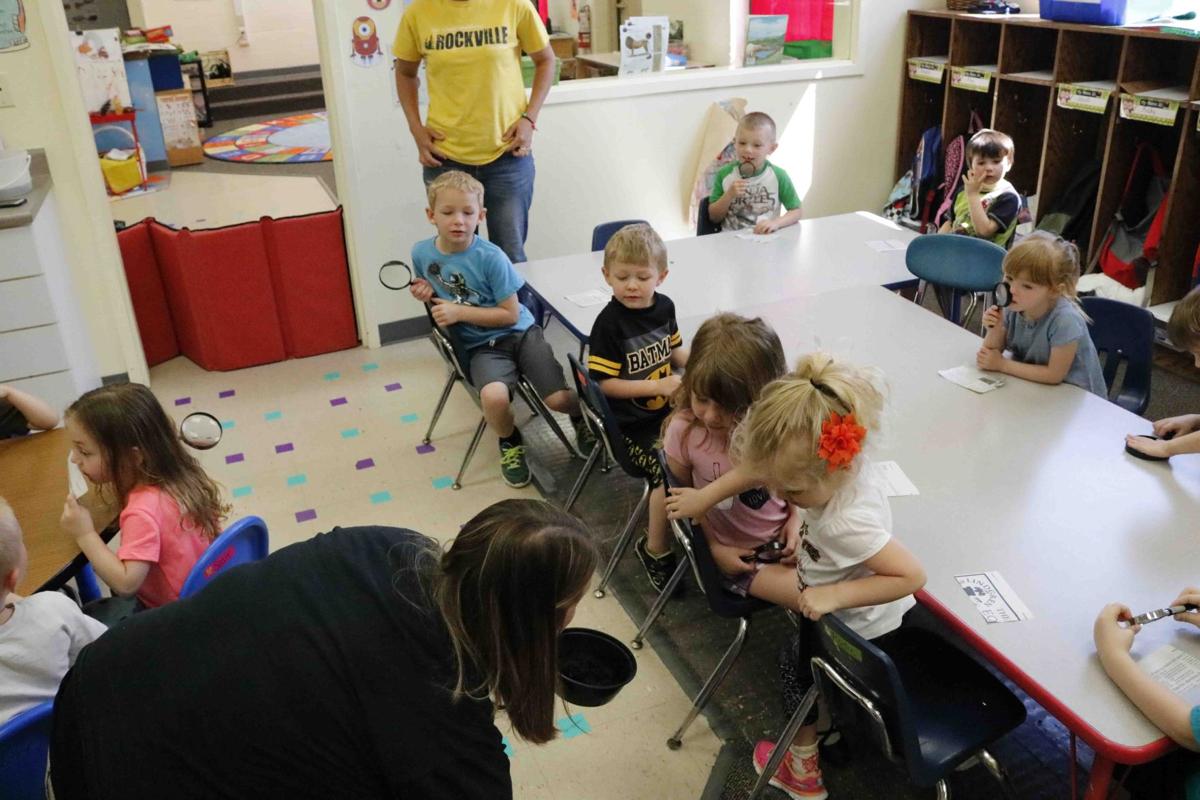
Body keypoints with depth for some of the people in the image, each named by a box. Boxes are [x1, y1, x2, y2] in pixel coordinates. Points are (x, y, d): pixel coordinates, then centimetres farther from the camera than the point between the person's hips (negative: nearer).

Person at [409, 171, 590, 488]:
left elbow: (510, 314, -12)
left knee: (559, 399, -18)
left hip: (520, 332, -1)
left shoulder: (490, 257, -14)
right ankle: (510, 443, 3)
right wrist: (427, 295, -4)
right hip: (482, 346, 2)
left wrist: (460, 311, -20)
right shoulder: (421, 253, -2)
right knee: (493, 396, -31)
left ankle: (580, 414, 22)